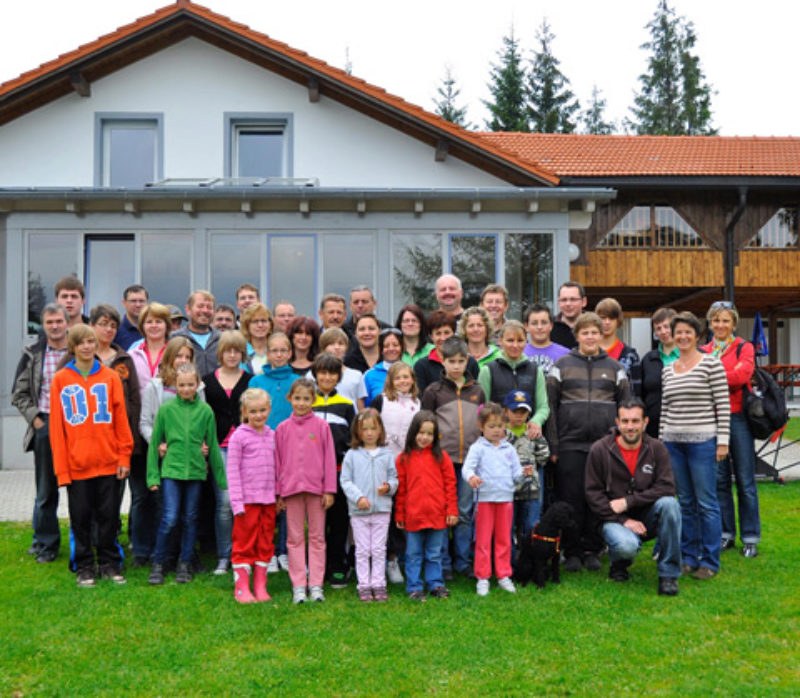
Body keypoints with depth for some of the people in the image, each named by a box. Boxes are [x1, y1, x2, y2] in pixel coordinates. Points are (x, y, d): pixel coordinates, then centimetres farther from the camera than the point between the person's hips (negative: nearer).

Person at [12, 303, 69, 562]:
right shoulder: (32, 354, 6)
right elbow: (19, 393, 9)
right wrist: (35, 419, -2)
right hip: (44, 426, 1)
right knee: (46, 490, 7)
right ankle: (46, 543, 19)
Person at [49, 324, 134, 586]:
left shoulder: (110, 377, 3)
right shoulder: (60, 380, 1)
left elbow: (121, 419, 3)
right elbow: (56, 427, 0)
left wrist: (124, 456, -2)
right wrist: (61, 466, -5)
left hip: (108, 462, 1)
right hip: (76, 464, 0)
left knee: (109, 515, 7)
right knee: (81, 516, 7)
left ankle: (109, 564, 20)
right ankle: (84, 567, 20)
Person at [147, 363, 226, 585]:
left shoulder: (205, 411, 2)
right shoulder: (166, 409, -1)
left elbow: (213, 446, 7)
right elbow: (154, 443, 4)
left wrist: (221, 478, 8)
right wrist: (153, 476, 0)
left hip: (196, 471, 2)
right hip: (171, 470, -2)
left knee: (190, 519, 9)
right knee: (170, 519, -7)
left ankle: (184, 564, 22)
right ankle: (158, 564, 10)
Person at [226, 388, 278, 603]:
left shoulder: (272, 436, 10)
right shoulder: (239, 436, -5)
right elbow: (232, 471, -7)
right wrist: (237, 502, -12)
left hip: (268, 500, 5)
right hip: (247, 500, -5)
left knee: (265, 544, 9)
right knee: (244, 544, 2)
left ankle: (260, 587, 18)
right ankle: (241, 588, 11)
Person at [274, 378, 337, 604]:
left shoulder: (321, 426, 0)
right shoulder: (283, 428, 5)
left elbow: (329, 458, 1)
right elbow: (277, 461, 8)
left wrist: (329, 490, -4)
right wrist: (278, 492, 5)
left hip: (316, 488, -1)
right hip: (291, 488, 1)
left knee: (317, 537, 5)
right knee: (295, 538, 6)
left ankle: (316, 585, 12)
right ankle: (298, 586, 12)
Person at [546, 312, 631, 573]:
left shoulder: (614, 367, 11)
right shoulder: (562, 365, 6)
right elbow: (550, 406, 2)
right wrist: (553, 445, -4)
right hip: (570, 445, -1)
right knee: (571, 499, 0)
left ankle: (592, 551, 15)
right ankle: (572, 552, 10)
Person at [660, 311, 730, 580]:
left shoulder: (711, 363, -3)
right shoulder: (668, 369, 12)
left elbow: (723, 405, -6)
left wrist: (722, 440, -9)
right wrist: (661, 441, 12)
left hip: (702, 440, -5)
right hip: (673, 442, 5)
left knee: (706, 502, -2)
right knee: (684, 502, 11)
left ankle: (709, 562, 7)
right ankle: (688, 557, 19)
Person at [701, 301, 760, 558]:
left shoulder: (744, 348, 3)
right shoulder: (703, 351, 13)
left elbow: (742, 375, -13)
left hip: (738, 417, -3)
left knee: (745, 479, 0)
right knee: (719, 478, 8)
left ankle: (750, 538, 9)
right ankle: (726, 534, 19)